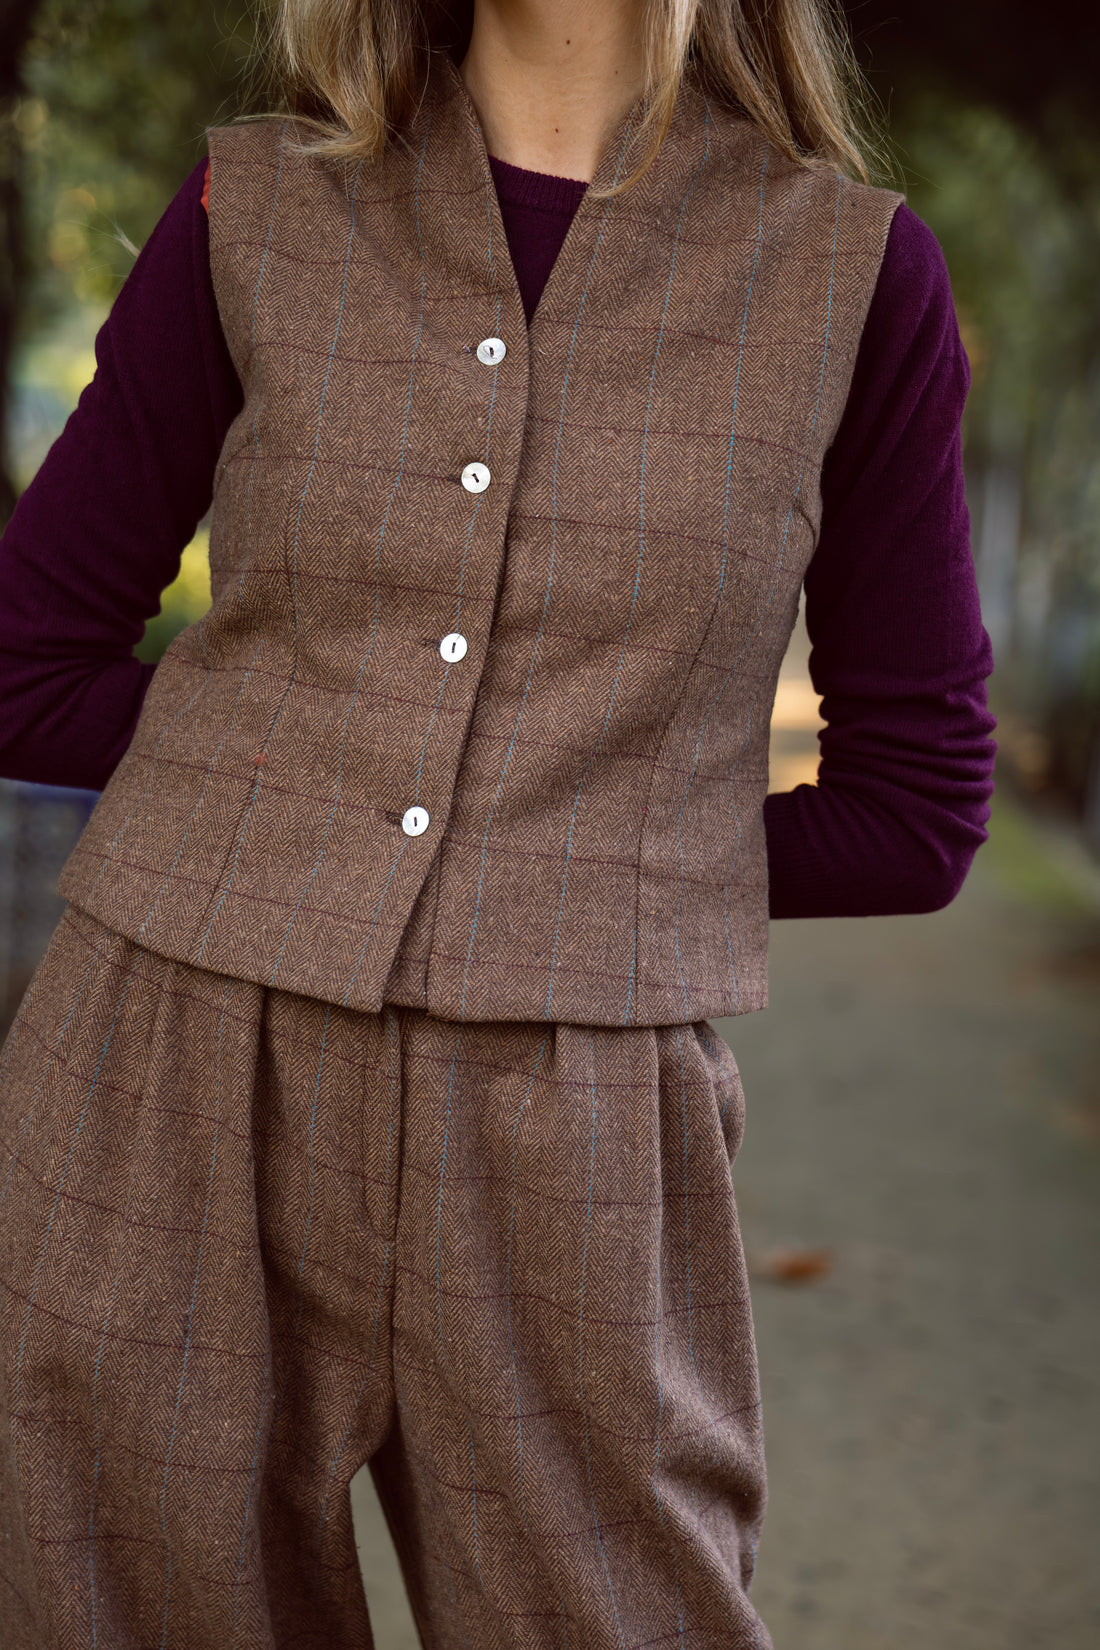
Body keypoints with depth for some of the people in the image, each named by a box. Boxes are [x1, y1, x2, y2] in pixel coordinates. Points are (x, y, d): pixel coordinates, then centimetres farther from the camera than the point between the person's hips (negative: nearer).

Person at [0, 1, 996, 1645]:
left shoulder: (853, 267, 3)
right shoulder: (257, 209, 5)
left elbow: (915, 804, 8)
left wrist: (596, 855, 5)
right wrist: (294, 792, 7)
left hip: (557, 1164, -1)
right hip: (170, 1118, 1)